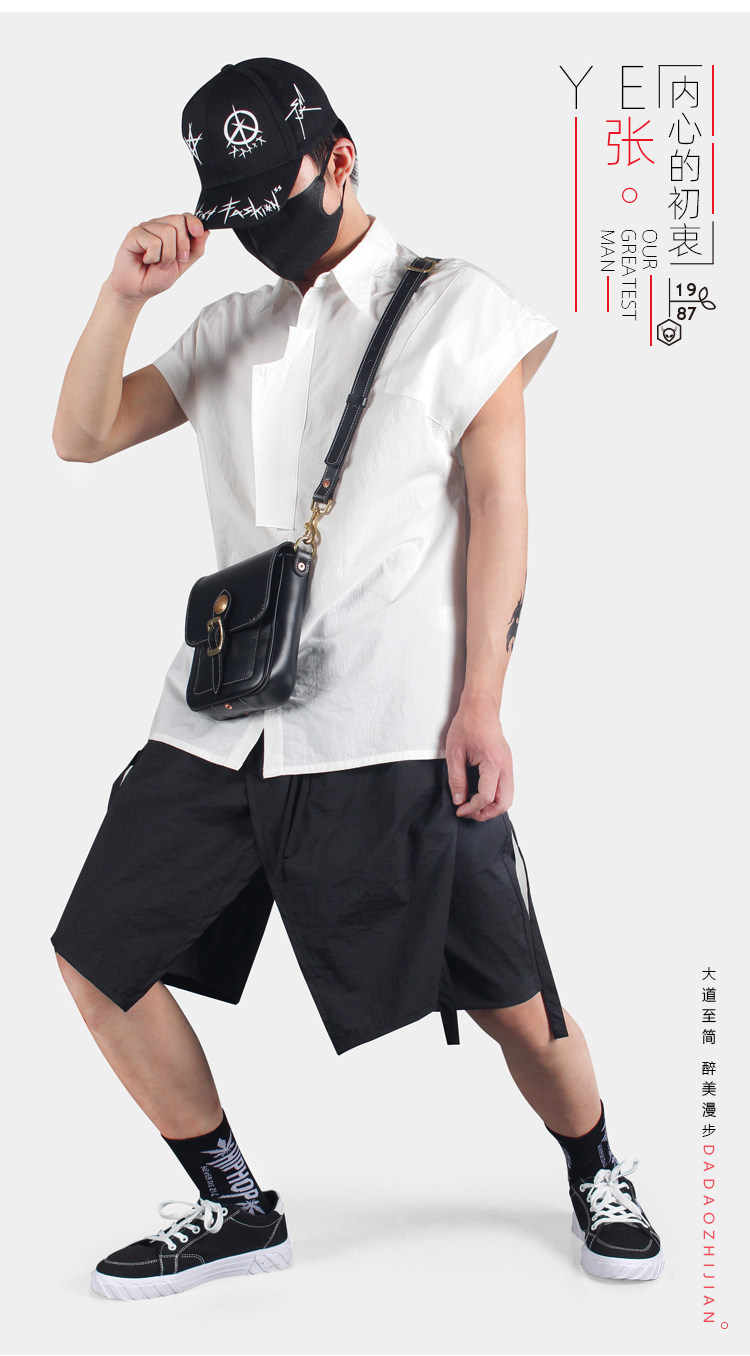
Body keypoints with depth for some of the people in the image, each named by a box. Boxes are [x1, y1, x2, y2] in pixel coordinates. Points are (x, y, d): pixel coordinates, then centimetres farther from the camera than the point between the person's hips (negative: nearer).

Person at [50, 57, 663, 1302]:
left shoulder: (457, 306, 4)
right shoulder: (231, 329, 18)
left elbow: (498, 509, -3)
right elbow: (82, 437, 13)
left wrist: (481, 703, -10)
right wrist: (123, 295, -2)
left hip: (392, 729, -5)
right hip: (219, 720, 6)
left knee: (503, 992, 0)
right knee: (98, 959, 4)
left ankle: (597, 1174, 31)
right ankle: (236, 1208, 21)